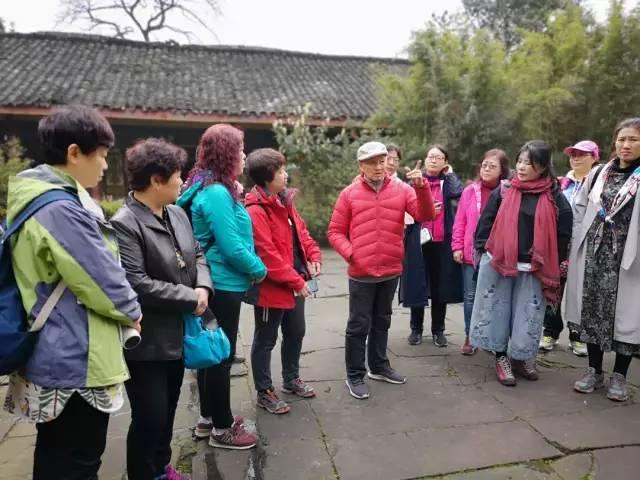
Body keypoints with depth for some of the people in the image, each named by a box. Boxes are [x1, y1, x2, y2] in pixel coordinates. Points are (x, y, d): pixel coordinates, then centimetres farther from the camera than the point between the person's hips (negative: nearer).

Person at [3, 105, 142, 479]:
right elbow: (103, 279, -21)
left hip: (56, 356, 10)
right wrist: (132, 312, -1)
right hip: (77, 361, -10)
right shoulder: (62, 209, -24)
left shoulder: (35, 201, 8)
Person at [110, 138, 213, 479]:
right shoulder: (124, 224, -21)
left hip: (177, 334, 8)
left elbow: (197, 255, 11)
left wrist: (203, 287, -9)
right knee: (149, 418, 7)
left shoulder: (177, 214, 4)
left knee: (168, 412, 24)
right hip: (147, 342, -8)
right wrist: (190, 299, -19)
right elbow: (137, 285, -27)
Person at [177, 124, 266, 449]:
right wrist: (259, 269, -9)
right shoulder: (217, 193, -21)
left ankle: (208, 418, 35)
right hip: (223, 286, -10)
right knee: (222, 355, 3)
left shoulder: (209, 189, 10)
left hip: (213, 283, 10)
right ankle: (222, 429, 20)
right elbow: (231, 246, -22)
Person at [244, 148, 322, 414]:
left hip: (295, 285, 9)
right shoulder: (256, 211, -22)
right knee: (265, 340, 9)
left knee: (296, 333, 22)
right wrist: (296, 281, -21)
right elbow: (267, 255, -25)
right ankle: (264, 392, 25)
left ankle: (291, 379, 43)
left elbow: (301, 232, 15)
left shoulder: (284, 201, 8)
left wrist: (313, 255, -2)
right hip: (272, 288, -9)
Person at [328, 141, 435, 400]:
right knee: (359, 325, 5)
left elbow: (425, 215, -10)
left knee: (382, 321, 19)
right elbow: (335, 231, -1)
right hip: (361, 273, -3)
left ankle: (379, 366, 35)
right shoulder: (349, 194, -3)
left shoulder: (402, 190, 1)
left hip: (391, 271, 3)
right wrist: (350, 253, -16)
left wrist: (421, 187, -24)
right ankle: (355, 375, 18)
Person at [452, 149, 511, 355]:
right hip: (471, 253, 2)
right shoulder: (470, 191, 2)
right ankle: (470, 337, 21)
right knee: (471, 296, 9)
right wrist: (457, 246, 0)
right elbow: (460, 221, 4)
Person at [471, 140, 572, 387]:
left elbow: (563, 234, 3)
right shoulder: (503, 191, 1)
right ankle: (501, 358, 24)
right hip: (497, 263, 1)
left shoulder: (555, 197, -1)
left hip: (533, 269, 0)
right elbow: (486, 221, 4)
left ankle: (521, 358, 28)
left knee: (527, 317, 7)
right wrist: (483, 251, 0)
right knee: (497, 311, 7)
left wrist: (552, 266, 3)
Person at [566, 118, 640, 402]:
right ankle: (594, 371, 22)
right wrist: (575, 247, 5)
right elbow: (579, 211, 11)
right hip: (593, 255, 3)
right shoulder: (598, 174, 10)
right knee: (592, 310, 8)